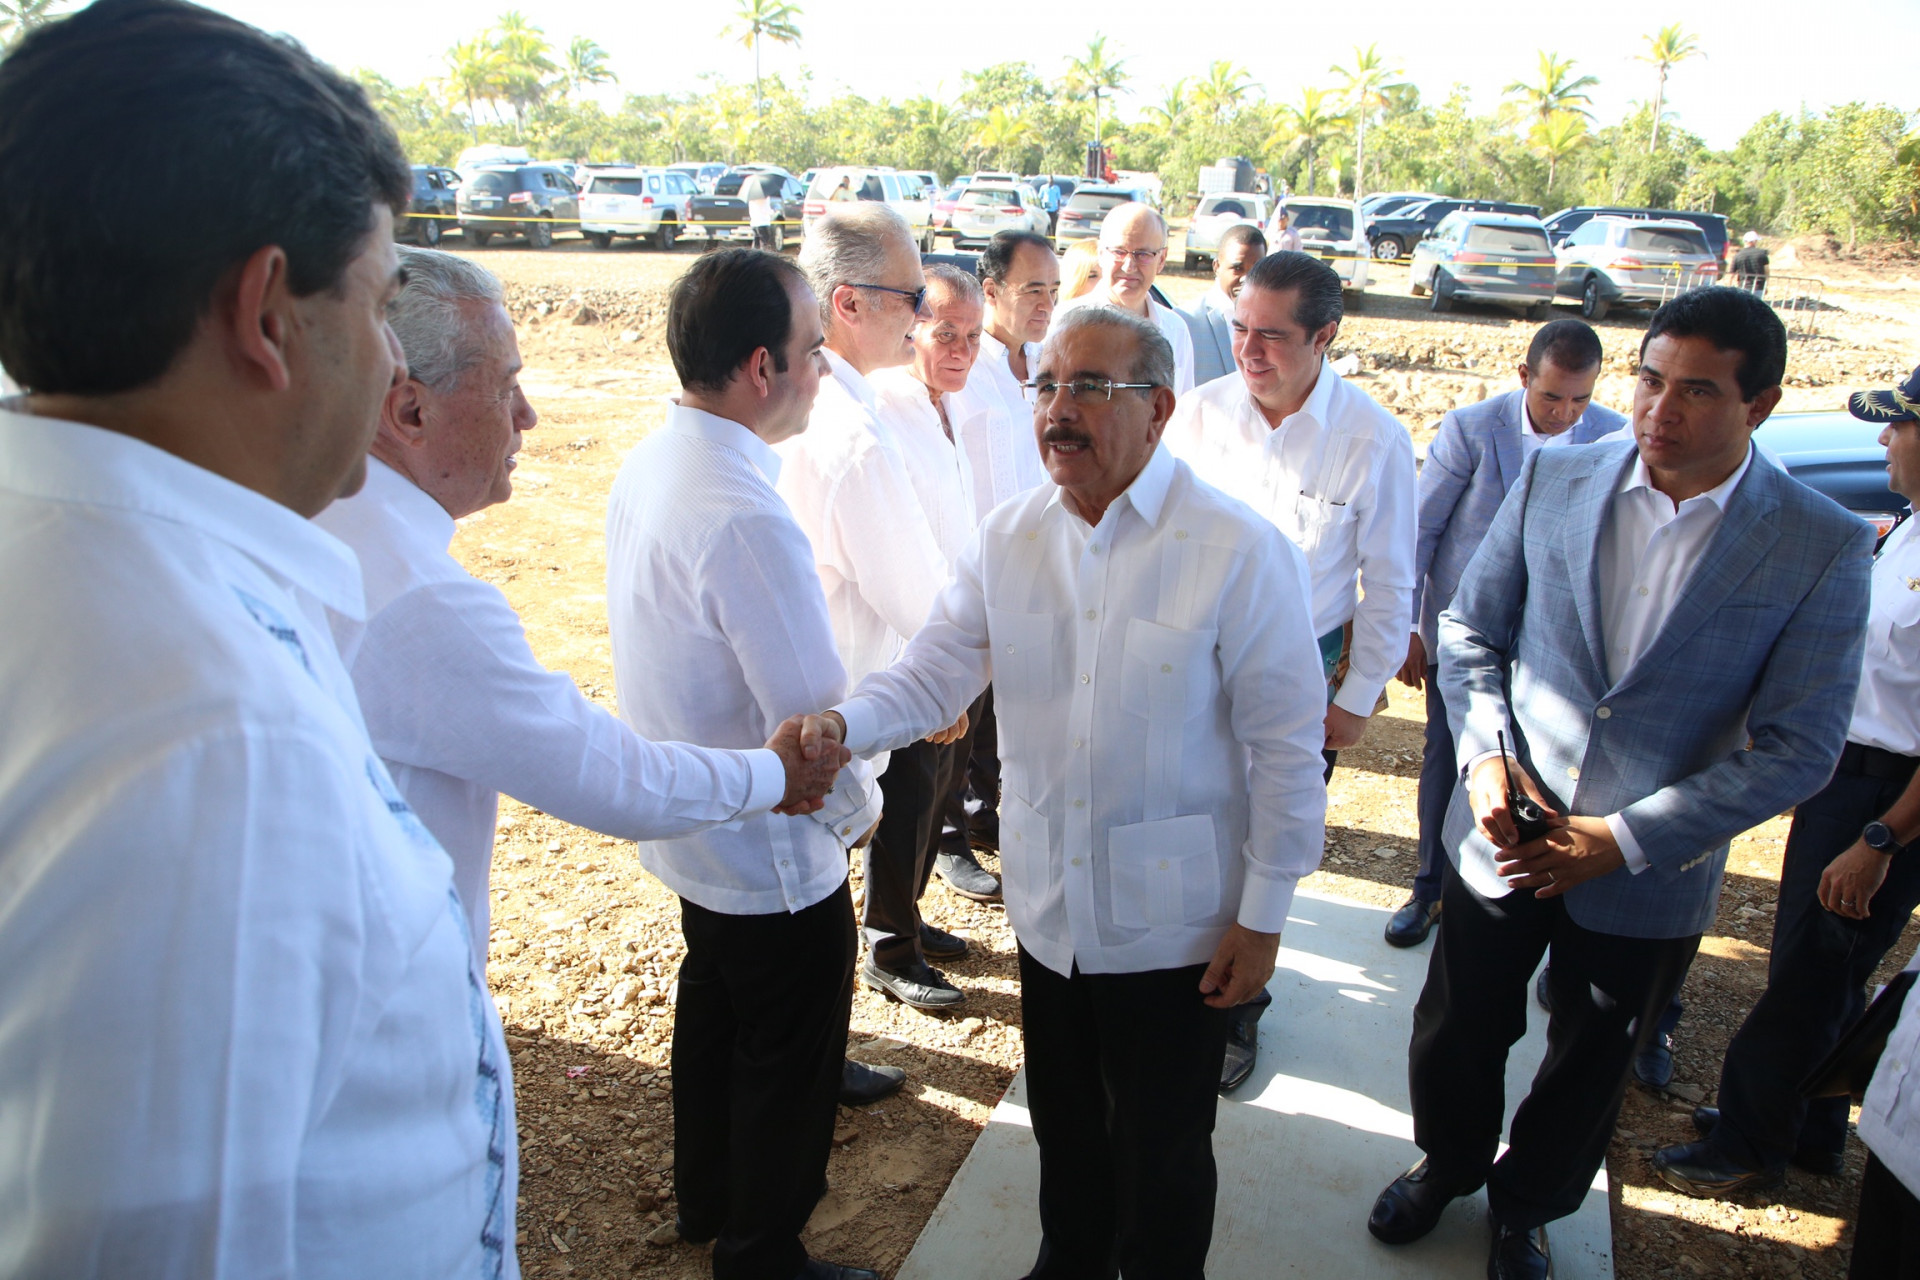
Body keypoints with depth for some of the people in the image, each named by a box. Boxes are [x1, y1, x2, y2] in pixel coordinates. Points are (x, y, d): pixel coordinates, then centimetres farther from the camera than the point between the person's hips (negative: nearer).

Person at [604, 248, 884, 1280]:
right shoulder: (746, 518, -32)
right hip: (770, 850, -9)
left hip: (688, 831, 9)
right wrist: (856, 807, -7)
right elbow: (813, 714, -27)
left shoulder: (644, 469, -2)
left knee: (713, 1012, 28)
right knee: (788, 1060, 13)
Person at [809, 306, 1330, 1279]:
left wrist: (1263, 914, -10)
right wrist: (841, 724, -25)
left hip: (1172, 916, -4)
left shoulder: (1239, 552, -17)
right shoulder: (1009, 537, -3)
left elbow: (1285, 746, -13)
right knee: (1064, 1125, 26)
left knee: (1161, 1149, 15)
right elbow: (936, 669, -5)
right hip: (1047, 903, 5)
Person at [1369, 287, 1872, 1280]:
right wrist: (1484, 756, -13)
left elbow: (1800, 747, -12)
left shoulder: (1822, 547, -13)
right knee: (1457, 1036, 19)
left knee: (1587, 1068, 20)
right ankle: (1448, 1163, 50)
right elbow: (1469, 628, 2)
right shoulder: (1553, 480, -7)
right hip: (1506, 833, 2)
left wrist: (1627, 838, -17)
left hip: (1650, 872, -1)